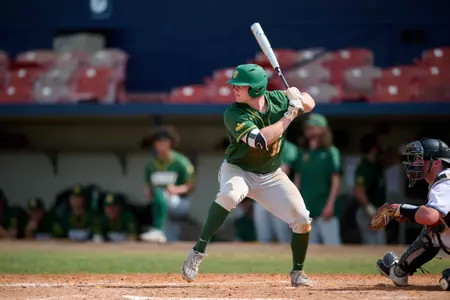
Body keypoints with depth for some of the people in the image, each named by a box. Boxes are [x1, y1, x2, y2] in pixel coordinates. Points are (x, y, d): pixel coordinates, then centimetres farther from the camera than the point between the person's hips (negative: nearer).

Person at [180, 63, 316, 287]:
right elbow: (260, 140, -37)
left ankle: (298, 272, 19)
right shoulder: (234, 115, -24)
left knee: (302, 220, -5)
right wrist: (290, 114, -31)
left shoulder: (277, 99, -10)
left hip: (272, 176, 4)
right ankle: (198, 251, -31)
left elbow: (309, 104, 7)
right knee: (230, 194, -39)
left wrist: (298, 97, -18)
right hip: (238, 170, -4)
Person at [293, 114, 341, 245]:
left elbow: (336, 180, -5)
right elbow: (297, 179, 17)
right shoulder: (302, 153, 14)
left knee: (331, 244, -11)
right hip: (306, 209, 5)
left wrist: (330, 204, -13)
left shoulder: (330, 152, -1)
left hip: (325, 209, -5)